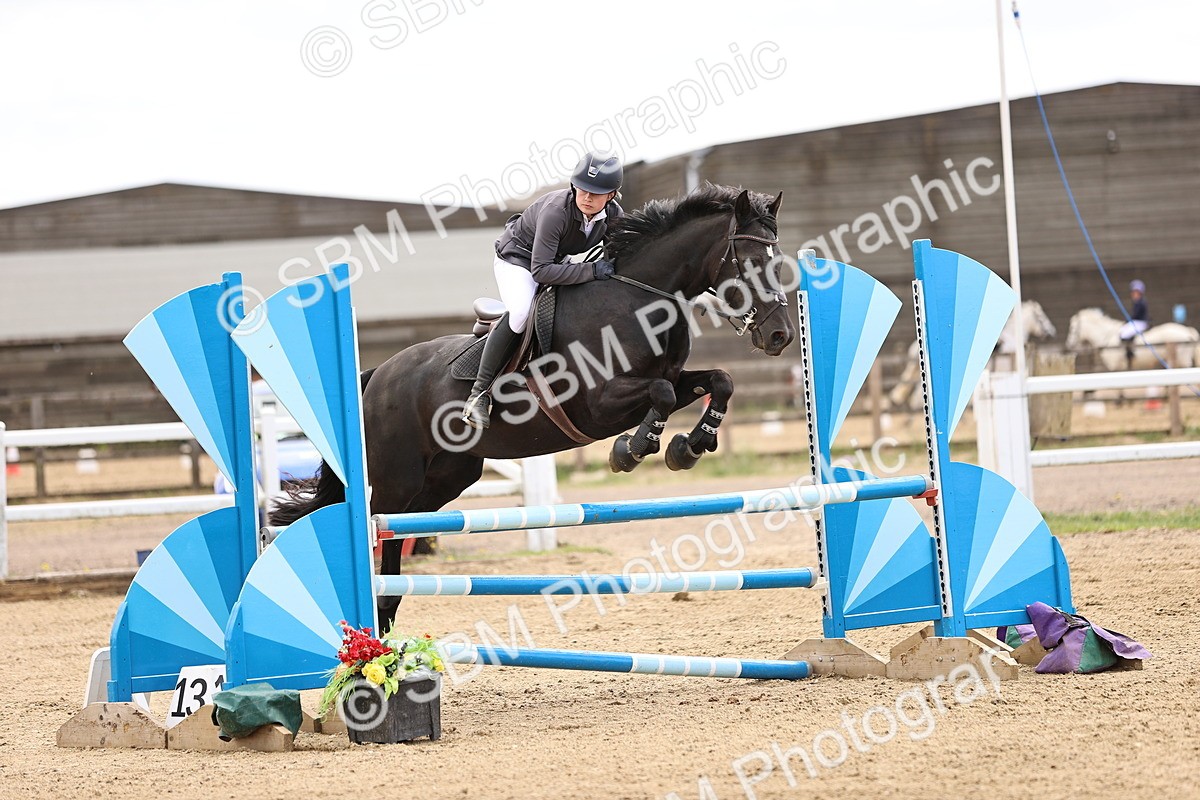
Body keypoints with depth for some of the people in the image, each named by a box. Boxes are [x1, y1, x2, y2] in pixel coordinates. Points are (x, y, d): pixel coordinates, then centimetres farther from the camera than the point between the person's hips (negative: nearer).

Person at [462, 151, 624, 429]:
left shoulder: (614, 214, -18)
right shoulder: (555, 210, -37)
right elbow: (541, 270, -39)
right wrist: (591, 270, -44)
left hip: (557, 260, 8)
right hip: (516, 258, -7)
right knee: (519, 312, -32)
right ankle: (479, 392, -27)